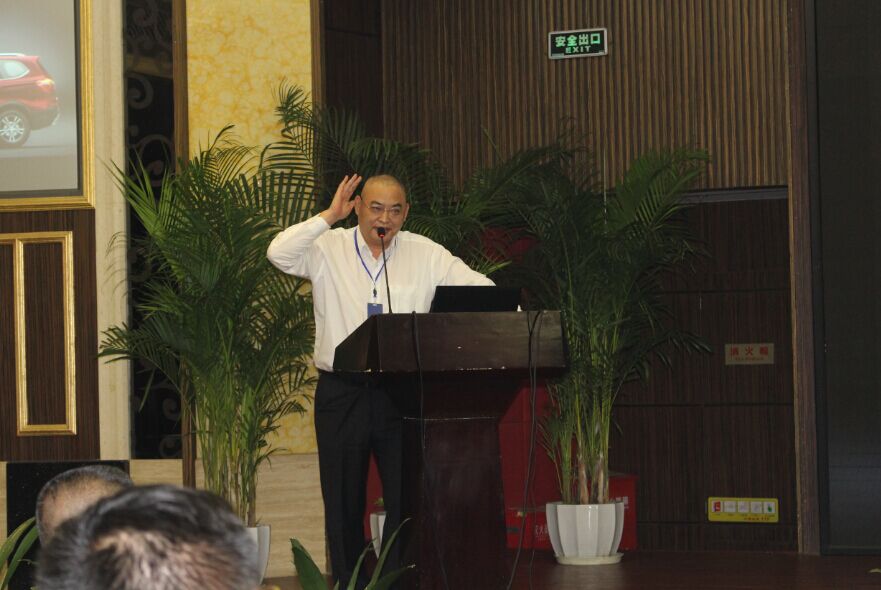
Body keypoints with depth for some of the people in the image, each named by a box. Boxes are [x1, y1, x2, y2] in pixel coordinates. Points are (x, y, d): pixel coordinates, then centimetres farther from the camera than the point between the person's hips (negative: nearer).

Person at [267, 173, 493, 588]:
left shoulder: (426, 255, 5)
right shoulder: (329, 250, 2)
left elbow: (480, 289, 4)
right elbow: (279, 254, -15)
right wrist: (329, 217, -14)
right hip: (342, 393, 0)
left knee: (407, 499, -4)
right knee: (343, 503, 7)